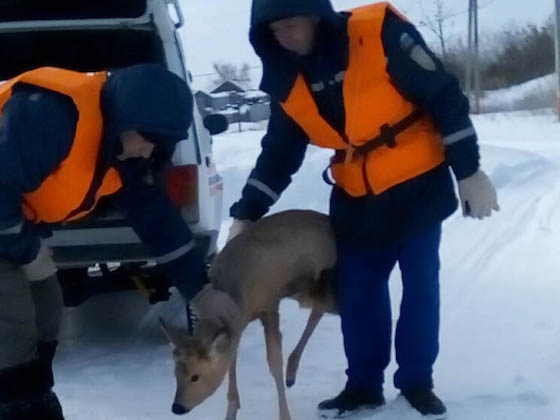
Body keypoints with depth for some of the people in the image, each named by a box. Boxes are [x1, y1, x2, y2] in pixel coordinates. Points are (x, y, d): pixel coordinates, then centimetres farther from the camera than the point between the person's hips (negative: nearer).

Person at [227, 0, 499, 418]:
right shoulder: (288, 83, -3)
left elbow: (444, 96, -16)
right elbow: (278, 154, 6)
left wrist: (468, 171, -16)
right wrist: (246, 213, -2)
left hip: (419, 185, -4)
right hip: (357, 198, 4)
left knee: (421, 287, 5)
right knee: (357, 293, 5)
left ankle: (417, 381, 20)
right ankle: (363, 385, 20)